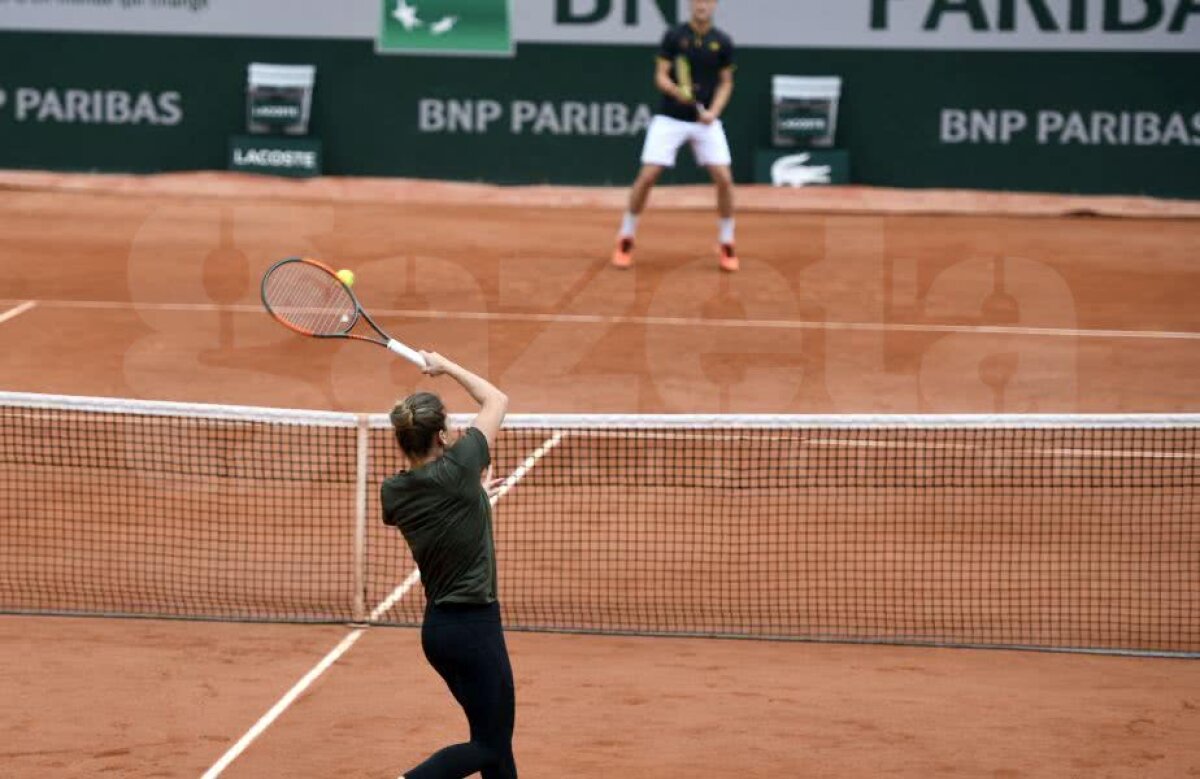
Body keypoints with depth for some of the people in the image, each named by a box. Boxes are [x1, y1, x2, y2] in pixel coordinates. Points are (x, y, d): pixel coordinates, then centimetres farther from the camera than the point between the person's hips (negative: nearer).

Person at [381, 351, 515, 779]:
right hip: (474, 627, -7)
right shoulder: (456, 470, -19)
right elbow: (498, 400, -4)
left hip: (437, 627, 7)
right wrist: (446, 367, 7)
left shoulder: (393, 492, -2)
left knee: (494, 739, 18)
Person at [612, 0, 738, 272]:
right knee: (647, 177, -7)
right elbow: (661, 76, -4)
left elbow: (726, 83, 8)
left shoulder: (722, 42, 2)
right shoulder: (674, 36, -3)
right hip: (670, 118, -1)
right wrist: (676, 90, -25)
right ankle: (626, 239, 9)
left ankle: (727, 246, 8)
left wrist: (714, 111, -9)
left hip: (706, 120, 1)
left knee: (724, 179, -9)